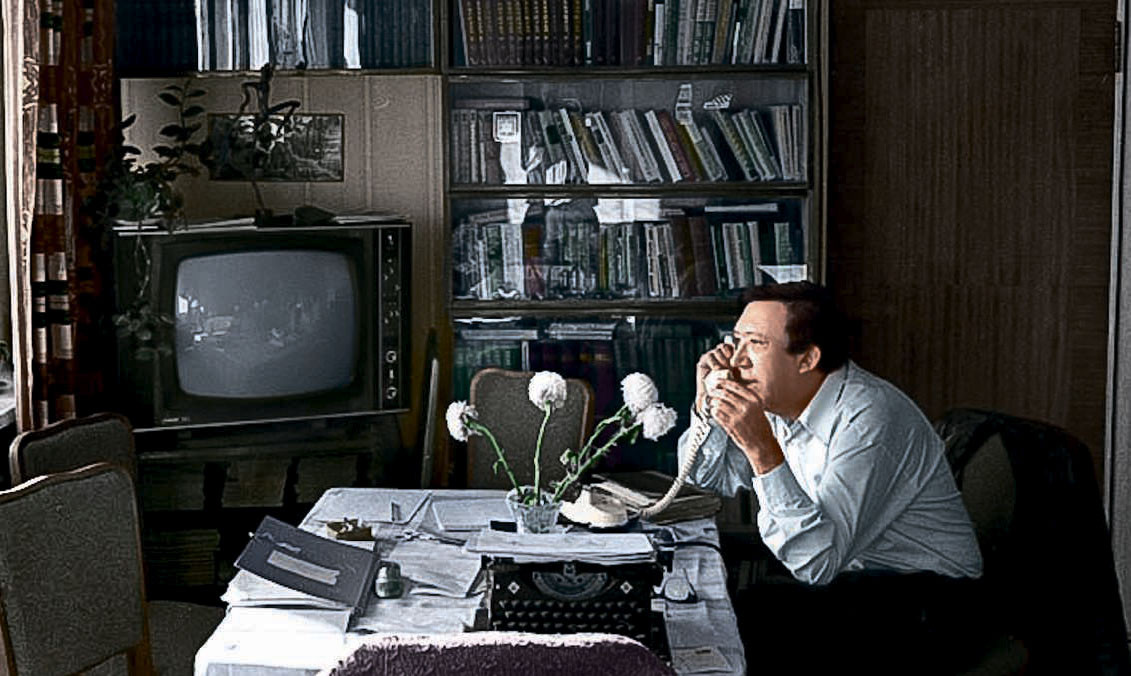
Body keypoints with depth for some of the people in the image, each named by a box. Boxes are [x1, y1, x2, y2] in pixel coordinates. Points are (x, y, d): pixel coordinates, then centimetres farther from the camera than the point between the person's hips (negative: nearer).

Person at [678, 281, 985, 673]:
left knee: (749, 617, -26)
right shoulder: (777, 400, 1)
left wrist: (762, 450, -37)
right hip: (842, 572, 8)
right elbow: (708, 481, 15)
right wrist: (707, 403, -2)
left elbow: (818, 563, -32)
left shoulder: (870, 417, -25)